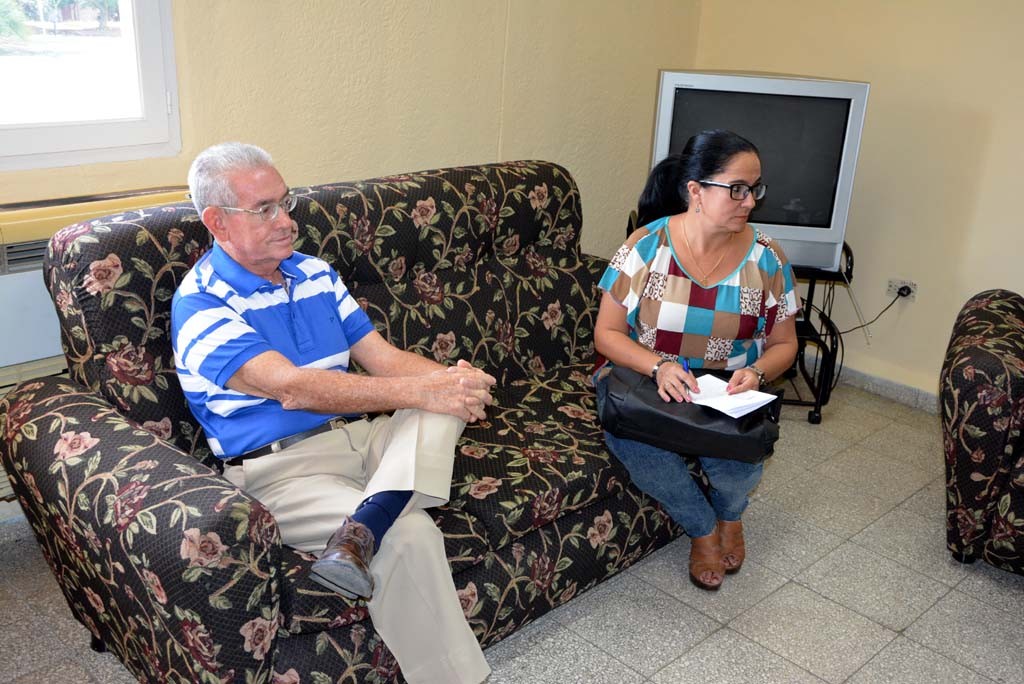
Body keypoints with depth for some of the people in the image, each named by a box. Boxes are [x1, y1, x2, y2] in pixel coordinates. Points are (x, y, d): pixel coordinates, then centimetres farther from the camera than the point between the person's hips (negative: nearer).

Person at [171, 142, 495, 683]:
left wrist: (451, 379, -13)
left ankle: (362, 528, -34)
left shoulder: (315, 273, 13)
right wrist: (420, 391, -27)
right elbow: (293, 388, -23)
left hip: (359, 438, 7)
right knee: (410, 535, -29)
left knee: (445, 399, -16)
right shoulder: (200, 306, -10)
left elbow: (383, 358, 9)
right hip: (281, 470, -7)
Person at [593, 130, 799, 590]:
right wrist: (659, 366, -26)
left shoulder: (766, 258, -3)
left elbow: (783, 344, 6)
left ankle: (729, 513, 12)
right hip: (644, 377, -1)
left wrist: (756, 373, -18)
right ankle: (701, 527, -1)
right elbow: (607, 333, -7)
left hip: (729, 391, 2)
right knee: (632, 438, -34)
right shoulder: (647, 246, -10)